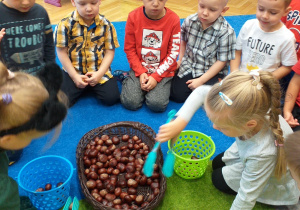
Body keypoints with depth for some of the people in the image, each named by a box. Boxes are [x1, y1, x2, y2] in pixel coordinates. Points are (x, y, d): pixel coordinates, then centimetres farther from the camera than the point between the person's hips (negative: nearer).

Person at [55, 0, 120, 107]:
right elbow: (62, 52, -7)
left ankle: (94, 88, 19)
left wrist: (99, 74, -15)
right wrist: (75, 76, -12)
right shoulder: (66, 24, -13)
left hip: (99, 71, 1)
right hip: (73, 71, 0)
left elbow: (110, 51, -3)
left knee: (111, 98, -15)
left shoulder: (106, 24, -7)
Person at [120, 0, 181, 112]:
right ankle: (128, 80, 16)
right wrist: (141, 72, -12)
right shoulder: (133, 16, -9)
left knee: (157, 104, -21)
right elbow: (130, 49, -3)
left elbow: (173, 53, -9)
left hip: (162, 70, -1)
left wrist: (156, 77, -15)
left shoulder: (174, 19, -13)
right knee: (130, 102, -16)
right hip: (139, 68, 1)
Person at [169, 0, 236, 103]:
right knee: (176, 95, -10)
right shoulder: (190, 21, -8)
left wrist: (201, 80, -16)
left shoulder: (226, 32, -21)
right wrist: (181, 59, 7)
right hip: (188, 66, 3)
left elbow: (221, 61, -15)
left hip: (212, 72, -3)